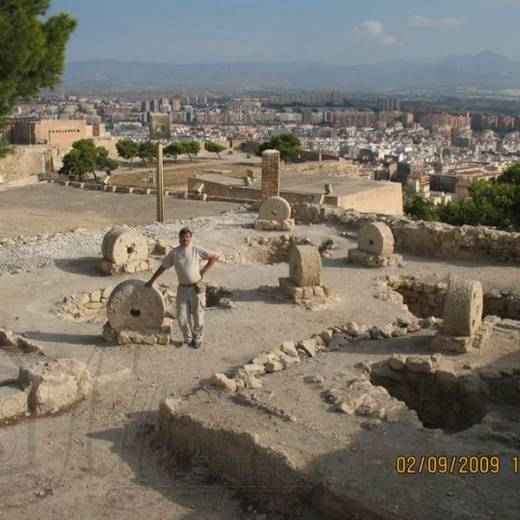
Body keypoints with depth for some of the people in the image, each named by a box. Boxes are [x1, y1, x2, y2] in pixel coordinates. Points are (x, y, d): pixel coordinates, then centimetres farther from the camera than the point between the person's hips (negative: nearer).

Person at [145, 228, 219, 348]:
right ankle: (188, 338, 24)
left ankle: (198, 339, 22)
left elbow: (215, 256, 0)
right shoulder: (174, 252, 4)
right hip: (182, 288, 2)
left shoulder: (197, 250, -2)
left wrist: (204, 270, -3)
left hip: (197, 288, -2)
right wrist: (151, 280, 13)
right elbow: (163, 267, 12)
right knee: (182, 317, 4)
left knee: (198, 316, 4)